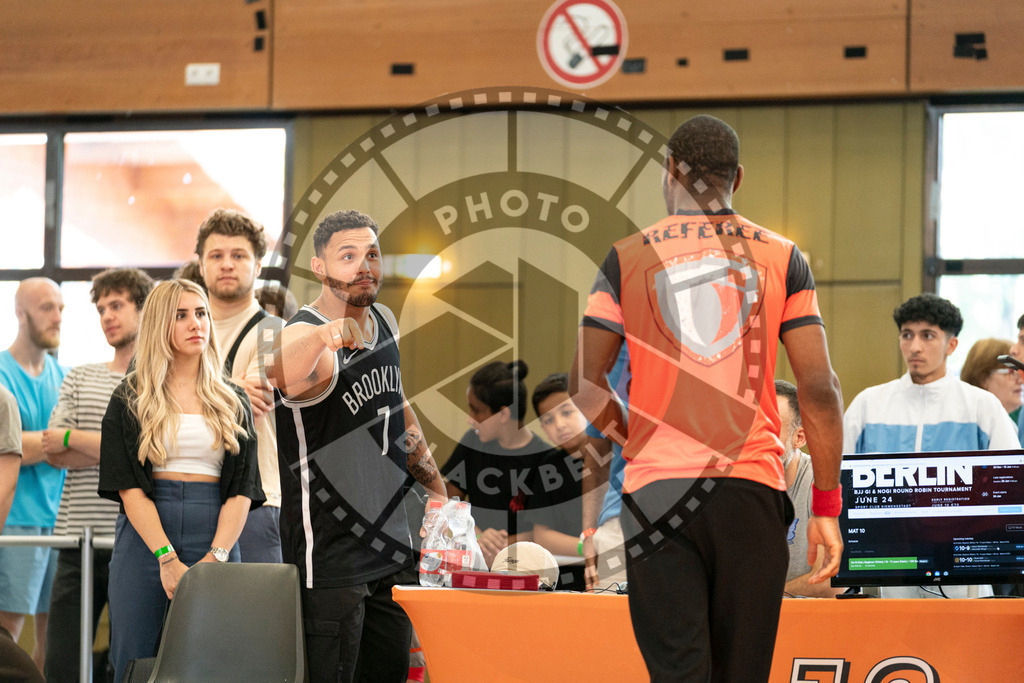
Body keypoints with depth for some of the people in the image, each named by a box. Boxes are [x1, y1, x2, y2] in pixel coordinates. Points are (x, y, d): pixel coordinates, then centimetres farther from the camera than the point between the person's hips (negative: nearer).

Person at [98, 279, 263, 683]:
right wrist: (167, 557, -15)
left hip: (214, 533, 2)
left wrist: (216, 556, -11)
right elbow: (128, 486, -3)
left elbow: (241, 490, 5)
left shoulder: (234, 403, 13)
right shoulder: (131, 399, 7)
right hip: (145, 535, -1)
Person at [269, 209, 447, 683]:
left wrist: (437, 489, 23)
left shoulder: (383, 322, 7)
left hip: (390, 546, 8)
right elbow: (284, 374, -44)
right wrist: (320, 339, -65)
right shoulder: (304, 335, -17)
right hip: (329, 552, -8)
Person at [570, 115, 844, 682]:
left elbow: (584, 385, 2)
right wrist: (826, 507, 6)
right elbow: (819, 390, 0)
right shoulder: (781, 257, 6)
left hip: (657, 488, -1)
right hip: (752, 487, 1)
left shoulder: (627, 257, 4)